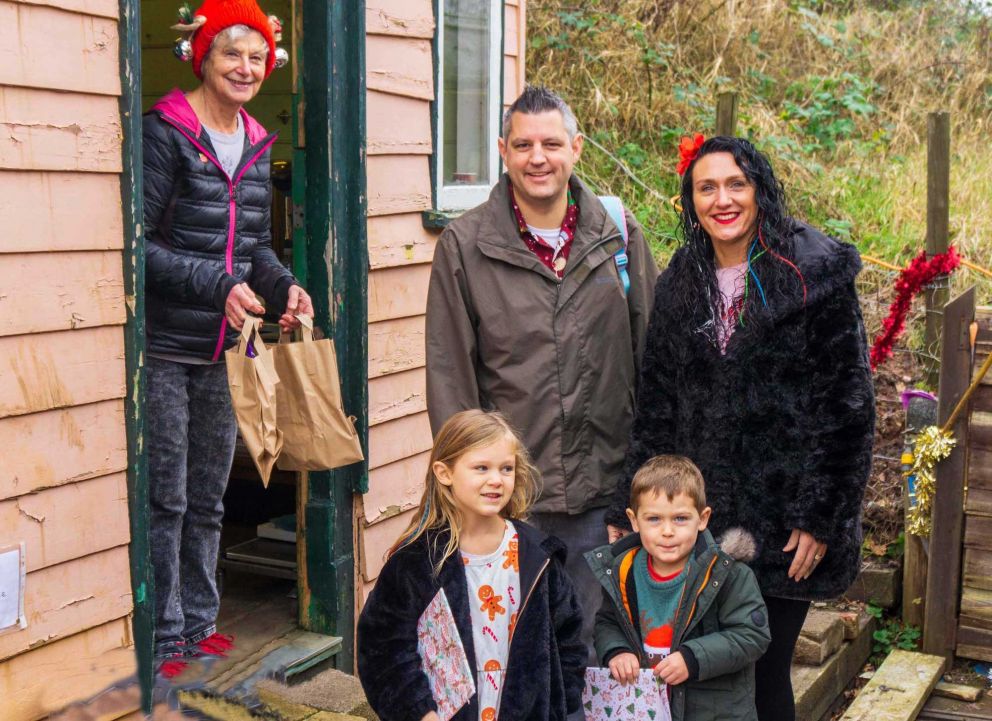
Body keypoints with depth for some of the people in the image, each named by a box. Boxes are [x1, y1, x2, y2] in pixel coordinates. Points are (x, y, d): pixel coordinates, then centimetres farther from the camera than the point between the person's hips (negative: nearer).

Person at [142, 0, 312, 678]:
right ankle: (162, 640, 13)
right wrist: (217, 285, -23)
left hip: (224, 350, 7)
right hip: (164, 348, -7)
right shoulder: (166, 134, -10)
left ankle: (199, 623, 29)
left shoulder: (257, 146, 11)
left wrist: (285, 285, -2)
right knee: (165, 500, 0)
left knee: (208, 498, 16)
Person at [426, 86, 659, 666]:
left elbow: (651, 349, 9)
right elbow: (450, 375, 0)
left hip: (602, 487, 2)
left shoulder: (620, 233, 4)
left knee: (590, 644, 12)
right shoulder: (464, 246, -1)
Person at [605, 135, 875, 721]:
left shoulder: (817, 273, -5)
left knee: (763, 673, 3)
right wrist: (629, 508, 7)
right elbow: (656, 407, 11)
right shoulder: (681, 284, 10)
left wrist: (820, 515, -11)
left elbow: (848, 402, -7)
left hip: (786, 519, -4)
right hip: (703, 514, 4)